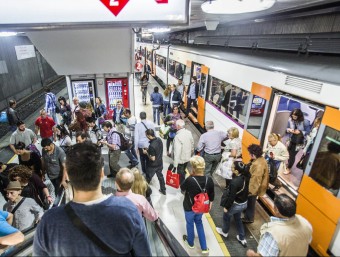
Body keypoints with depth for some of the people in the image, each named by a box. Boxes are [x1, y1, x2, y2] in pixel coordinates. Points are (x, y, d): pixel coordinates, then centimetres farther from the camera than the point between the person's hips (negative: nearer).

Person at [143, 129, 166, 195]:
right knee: (160, 176, 25)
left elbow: (152, 158, -27)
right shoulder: (159, 139, -10)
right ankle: (163, 190, 41)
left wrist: (146, 153, -15)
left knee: (147, 179, 14)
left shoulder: (152, 145, -34)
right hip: (160, 163, 8)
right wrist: (149, 150, 4)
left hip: (152, 166, -8)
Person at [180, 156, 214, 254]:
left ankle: (190, 242, 50)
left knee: (190, 224, 23)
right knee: (199, 223, 29)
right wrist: (209, 205, 13)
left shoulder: (190, 180, -33)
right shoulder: (209, 179, -20)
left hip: (189, 208, -3)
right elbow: (212, 196, -4)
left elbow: (182, 188, -10)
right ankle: (204, 247, 36)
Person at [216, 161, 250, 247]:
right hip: (244, 203, 7)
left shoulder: (235, 182, -35)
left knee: (226, 217, 24)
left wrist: (226, 207, -13)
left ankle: (224, 232, 50)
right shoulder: (245, 177, -14)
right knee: (238, 219, 30)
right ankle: (242, 238, 42)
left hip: (236, 204, -6)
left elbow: (231, 197, -25)